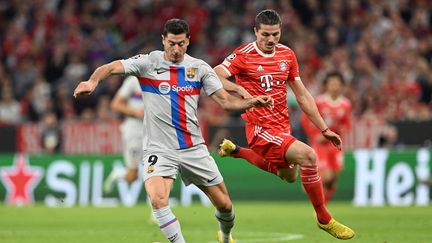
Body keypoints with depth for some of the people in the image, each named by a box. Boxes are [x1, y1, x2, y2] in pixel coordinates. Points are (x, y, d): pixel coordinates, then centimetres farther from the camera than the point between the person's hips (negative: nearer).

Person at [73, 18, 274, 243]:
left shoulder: (199, 68, 3)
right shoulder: (148, 63, -5)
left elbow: (226, 101, 1)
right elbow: (111, 68, -18)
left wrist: (251, 102, -18)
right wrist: (92, 81, -39)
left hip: (194, 148, 3)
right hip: (158, 148, -3)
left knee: (224, 204, 9)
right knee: (158, 200, -28)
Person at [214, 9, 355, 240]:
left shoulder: (287, 54, 5)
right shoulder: (243, 55, -12)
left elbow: (302, 95, 11)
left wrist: (324, 129, 10)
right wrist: (240, 89, -38)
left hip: (283, 126, 8)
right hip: (260, 128, -8)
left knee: (289, 176, 25)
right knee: (307, 155, -26)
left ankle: (234, 151, 37)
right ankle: (324, 219, -13)